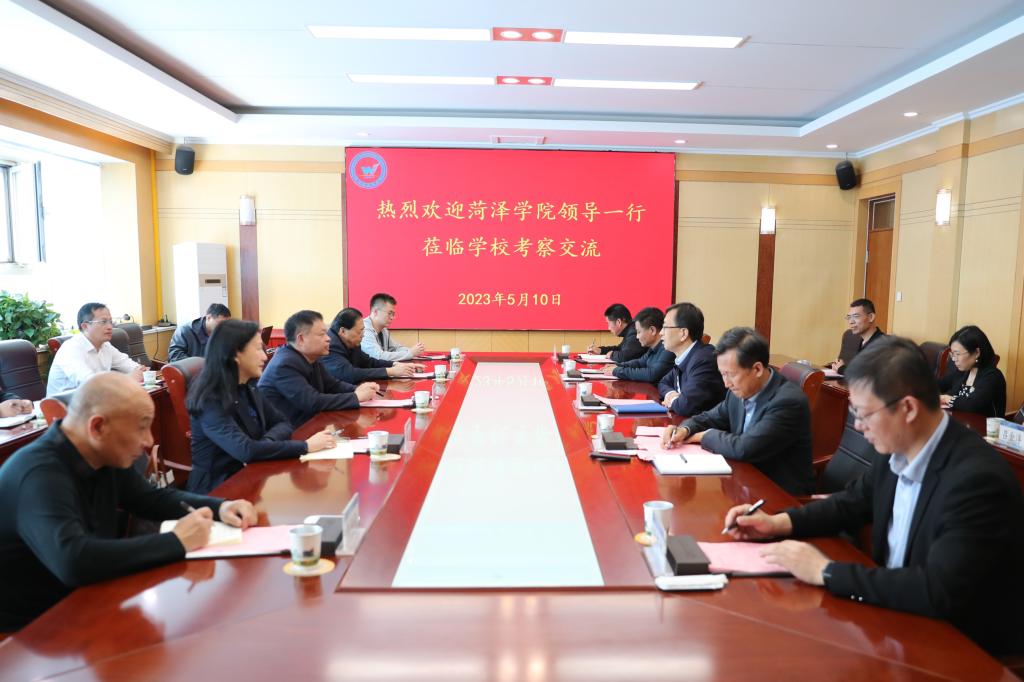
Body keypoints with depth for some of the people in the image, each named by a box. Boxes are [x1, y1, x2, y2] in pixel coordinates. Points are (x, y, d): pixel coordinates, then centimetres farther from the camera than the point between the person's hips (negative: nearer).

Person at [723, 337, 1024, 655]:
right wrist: (778, 522, -3)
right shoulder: (897, 449, -5)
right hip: (901, 614, 6)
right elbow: (851, 504, 11)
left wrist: (826, 571, -28)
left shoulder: (978, 478, -28)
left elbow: (938, 592, -33)